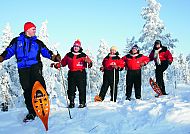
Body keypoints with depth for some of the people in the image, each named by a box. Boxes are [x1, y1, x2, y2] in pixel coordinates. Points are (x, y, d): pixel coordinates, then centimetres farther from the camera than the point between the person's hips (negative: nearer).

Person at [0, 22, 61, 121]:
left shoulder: (38, 42, 16)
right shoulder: (16, 41, 14)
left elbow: (46, 52, 8)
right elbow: (9, 51, 9)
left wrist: (54, 57, -10)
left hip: (35, 65, -1)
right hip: (23, 68, 1)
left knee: (38, 81, -29)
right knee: (27, 89, 0)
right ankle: (32, 112, 8)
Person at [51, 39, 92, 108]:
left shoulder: (83, 55, 6)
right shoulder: (68, 55, 13)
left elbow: (89, 61, 0)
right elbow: (63, 63, 18)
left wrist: (89, 63, -22)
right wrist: (56, 65, 5)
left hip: (81, 74, -2)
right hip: (71, 74, 3)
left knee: (82, 89, -3)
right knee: (71, 89, 4)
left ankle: (82, 102, 4)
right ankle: (71, 103, 13)